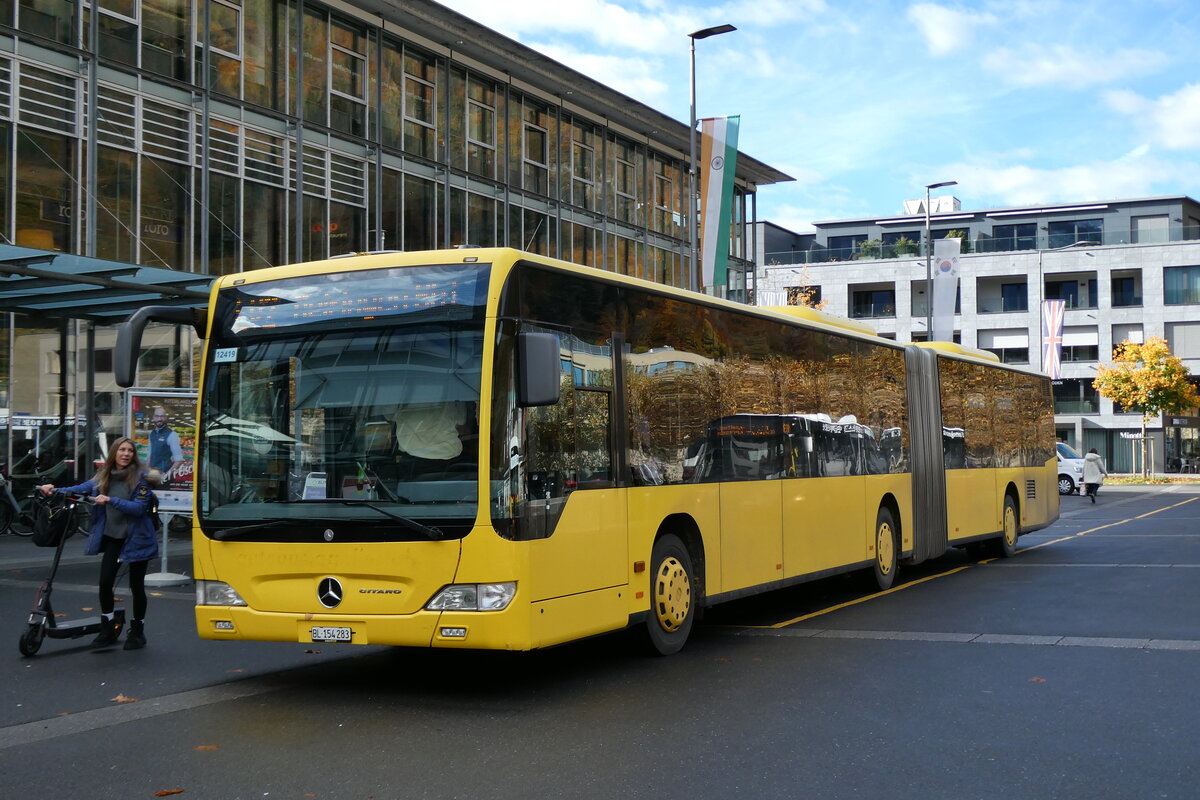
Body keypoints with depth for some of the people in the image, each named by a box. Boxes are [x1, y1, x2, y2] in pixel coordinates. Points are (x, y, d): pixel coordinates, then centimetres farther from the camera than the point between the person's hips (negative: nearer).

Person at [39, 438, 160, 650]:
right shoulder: (104, 476, 5)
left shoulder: (141, 478, -11)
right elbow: (83, 488, 3)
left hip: (136, 539, -4)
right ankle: (108, 629, 13)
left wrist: (111, 500, -28)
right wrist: (54, 490, -10)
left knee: (136, 586, 3)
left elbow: (139, 507, -19)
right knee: (105, 582, -4)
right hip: (113, 537, 4)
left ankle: (137, 632, 19)